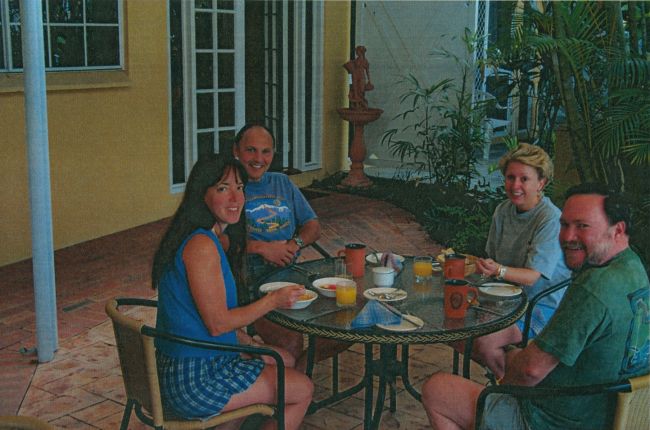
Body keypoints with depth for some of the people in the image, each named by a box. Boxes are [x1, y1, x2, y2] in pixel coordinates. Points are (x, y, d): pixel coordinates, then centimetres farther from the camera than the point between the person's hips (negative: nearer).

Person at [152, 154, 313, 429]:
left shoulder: (203, 238, 8)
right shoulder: (202, 246, -23)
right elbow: (218, 323, -22)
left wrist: (247, 341, 11)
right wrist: (273, 300, -11)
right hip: (194, 379, -10)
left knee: (286, 360, 26)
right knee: (303, 390, 3)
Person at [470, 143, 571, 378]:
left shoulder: (551, 220, -19)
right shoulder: (503, 211, 4)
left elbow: (532, 277, -24)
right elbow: (492, 258, 11)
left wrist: (499, 270, -42)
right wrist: (483, 266, -11)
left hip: (542, 306, -7)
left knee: (484, 342, -26)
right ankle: (502, 375, 12)